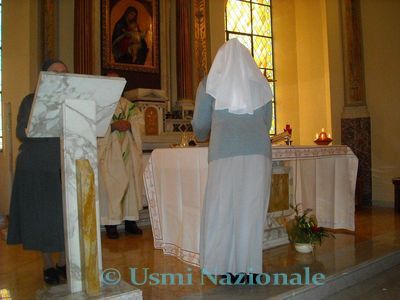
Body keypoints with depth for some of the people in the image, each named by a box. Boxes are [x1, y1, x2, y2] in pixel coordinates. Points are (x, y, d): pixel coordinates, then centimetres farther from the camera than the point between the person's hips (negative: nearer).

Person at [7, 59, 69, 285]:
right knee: (42, 215, 2)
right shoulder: (31, 101, 3)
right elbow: (22, 132, -6)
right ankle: (48, 265, 17)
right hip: (38, 167, -2)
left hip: (68, 166, 3)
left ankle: (64, 262, 17)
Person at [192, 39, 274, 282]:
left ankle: (227, 266, 8)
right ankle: (250, 265, 11)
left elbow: (200, 125, 11)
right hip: (259, 150, 3)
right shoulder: (261, 85, 18)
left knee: (223, 207, 5)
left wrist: (203, 137, 33)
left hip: (225, 151, -3)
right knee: (252, 207, 7)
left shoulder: (210, 84, 10)